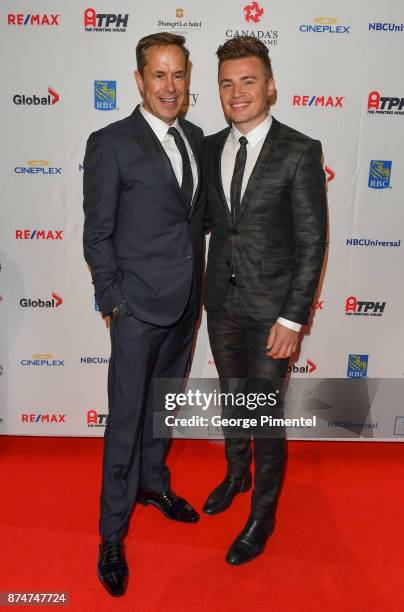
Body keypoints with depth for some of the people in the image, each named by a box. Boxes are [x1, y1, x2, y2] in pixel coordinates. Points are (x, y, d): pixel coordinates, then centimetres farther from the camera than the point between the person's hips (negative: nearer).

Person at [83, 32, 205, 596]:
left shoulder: (195, 139, 9)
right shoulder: (110, 144, -9)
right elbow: (97, 235, -8)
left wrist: (197, 286, 10)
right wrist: (114, 301, -10)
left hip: (185, 304, 6)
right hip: (139, 307, -6)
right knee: (126, 418, 4)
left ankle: (153, 482, 45)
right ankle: (113, 533, 22)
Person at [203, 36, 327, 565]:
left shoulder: (300, 152, -10)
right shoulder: (211, 148, 5)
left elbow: (312, 242, -12)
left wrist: (293, 319, -16)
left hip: (269, 308, -5)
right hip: (222, 301, 5)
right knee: (231, 396, 21)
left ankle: (263, 515, 28)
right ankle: (236, 474, 47)